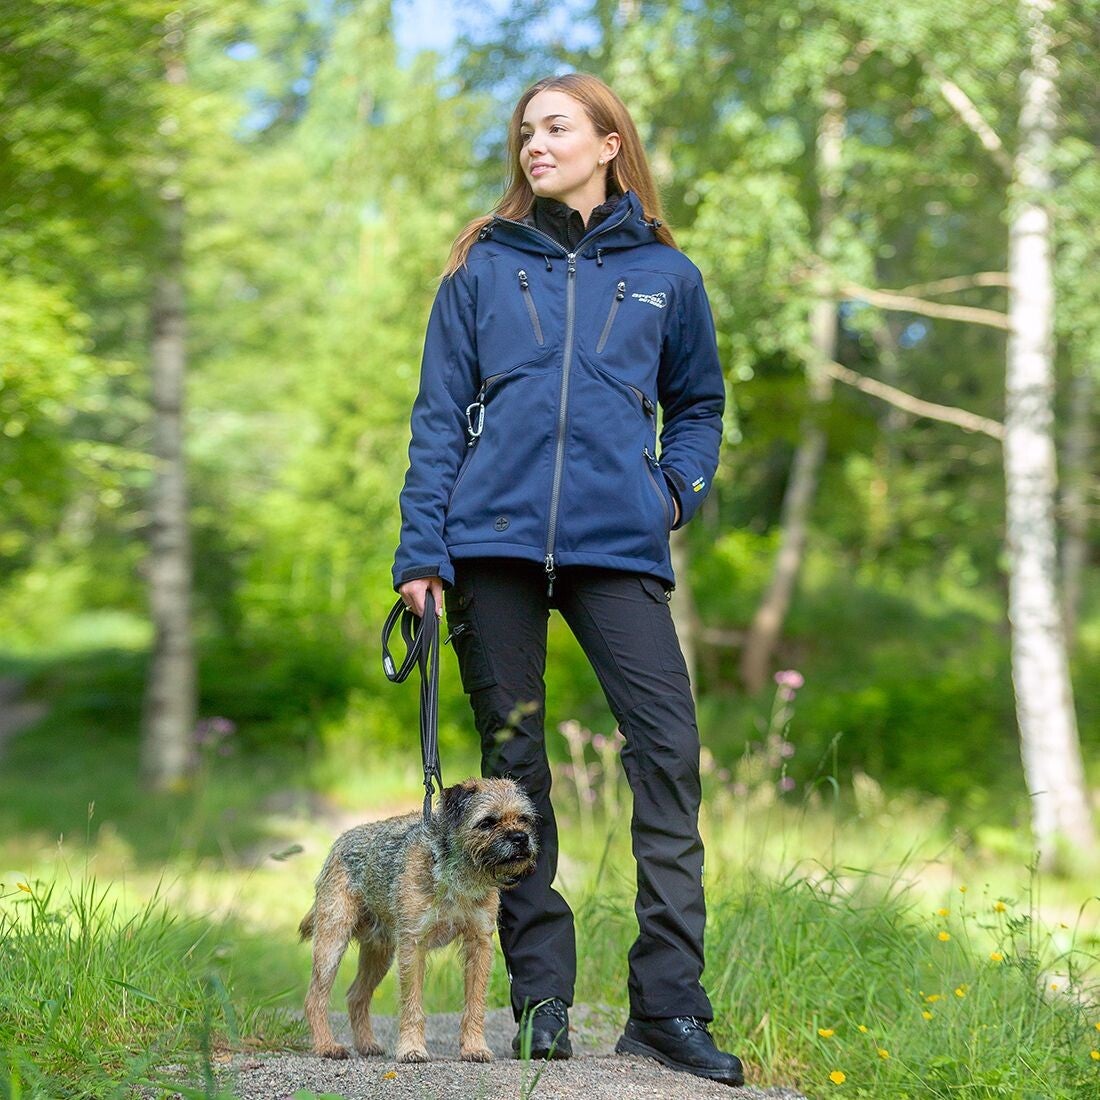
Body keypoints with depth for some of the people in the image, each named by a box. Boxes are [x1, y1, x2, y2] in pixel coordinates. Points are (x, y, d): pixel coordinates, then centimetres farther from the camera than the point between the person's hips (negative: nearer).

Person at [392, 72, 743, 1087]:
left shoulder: (665, 275, 12)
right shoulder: (485, 265, 11)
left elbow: (699, 405, 23)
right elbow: (440, 414, 8)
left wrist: (676, 489, 3)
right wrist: (422, 549, -2)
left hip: (618, 546, 0)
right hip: (494, 540, 1)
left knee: (669, 749, -12)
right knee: (514, 759, 3)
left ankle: (668, 1005, -8)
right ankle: (542, 994, 11)